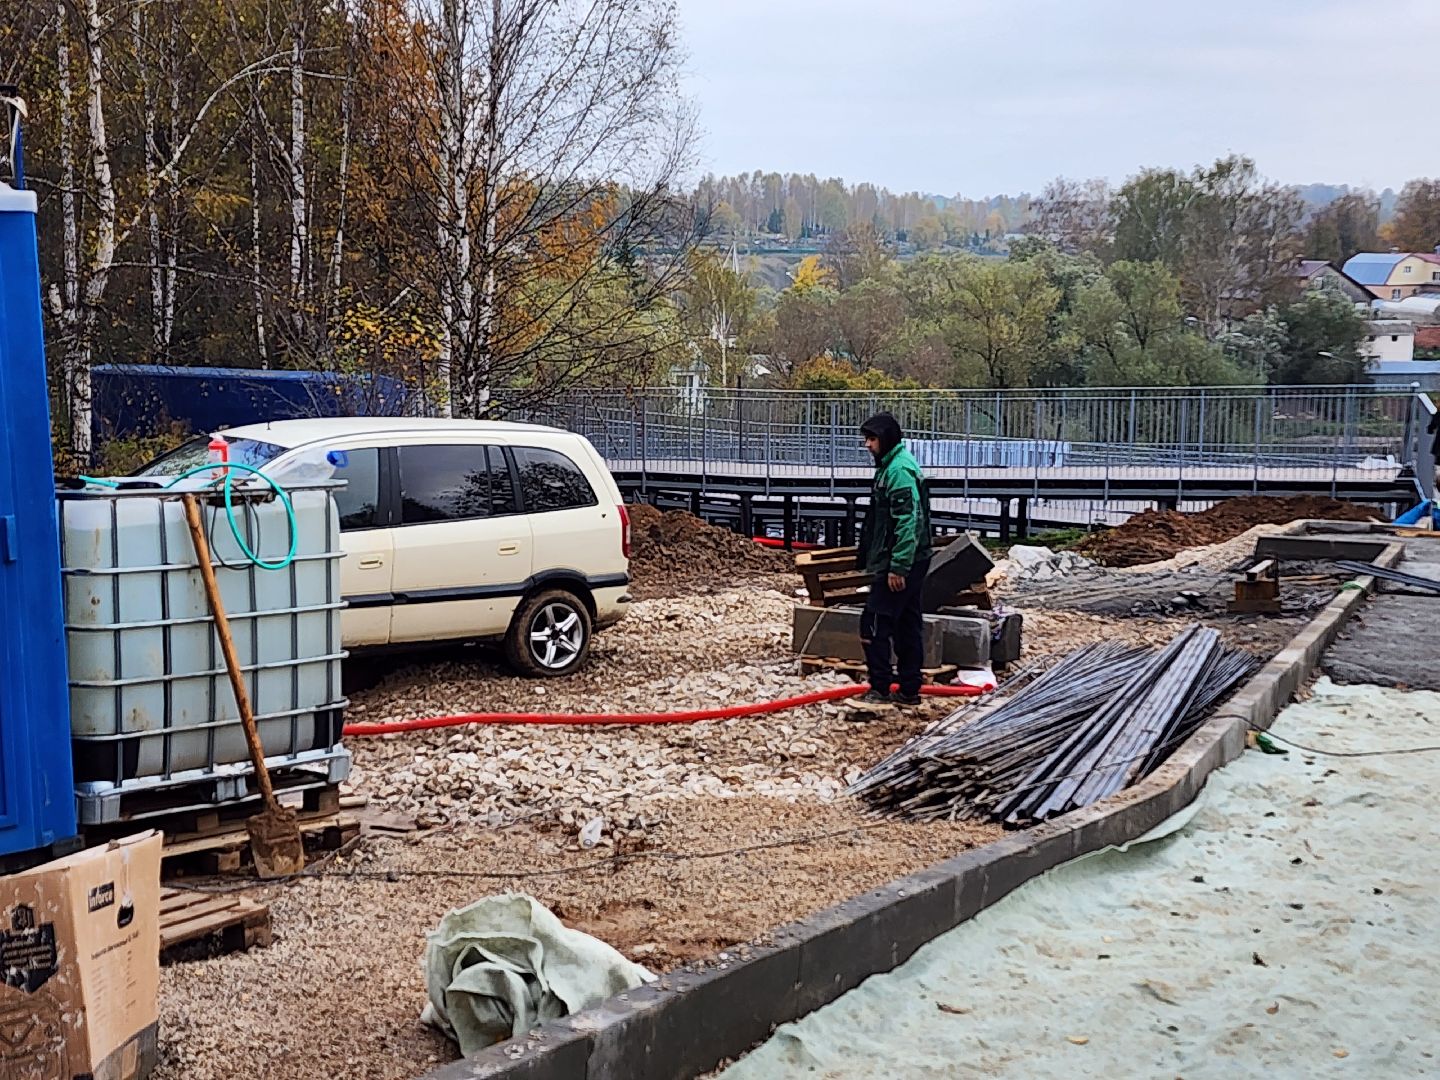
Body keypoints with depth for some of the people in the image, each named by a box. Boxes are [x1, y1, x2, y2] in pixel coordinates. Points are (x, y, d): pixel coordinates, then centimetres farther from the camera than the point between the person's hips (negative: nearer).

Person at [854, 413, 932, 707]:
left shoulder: (899, 469, -16)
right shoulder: (892, 466, 16)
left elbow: (907, 522, -23)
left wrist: (897, 567, -24)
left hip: (899, 564, -11)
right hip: (911, 563, 11)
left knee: (874, 625, -6)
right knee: (907, 626, 13)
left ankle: (881, 688, -2)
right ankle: (909, 690, 19)